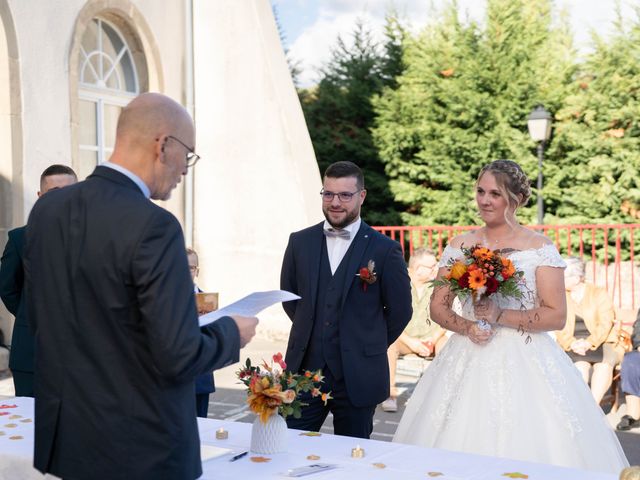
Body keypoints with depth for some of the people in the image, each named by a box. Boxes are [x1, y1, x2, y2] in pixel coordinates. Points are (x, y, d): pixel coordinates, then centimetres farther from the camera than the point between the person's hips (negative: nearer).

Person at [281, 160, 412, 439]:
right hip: (304, 370, 3)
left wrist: (370, 347, 7)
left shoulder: (385, 250, -5)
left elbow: (400, 310, 2)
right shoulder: (300, 242, 6)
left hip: (357, 376, -2)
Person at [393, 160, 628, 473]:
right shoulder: (459, 246, 7)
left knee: (527, 447, -4)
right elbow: (438, 307, 8)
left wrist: (500, 316, -16)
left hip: (525, 364, -3)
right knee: (460, 446, 2)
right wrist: (467, 327, -10)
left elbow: (556, 316, -7)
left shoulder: (540, 248, -3)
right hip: (467, 362, 3)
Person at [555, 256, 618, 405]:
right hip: (572, 347, 1)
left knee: (603, 364, -34)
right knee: (580, 365, -33)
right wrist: (572, 344, -20)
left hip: (600, 343, -1)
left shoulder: (600, 294, 3)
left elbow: (605, 324, -8)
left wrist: (589, 343, -24)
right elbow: (559, 328, 0)